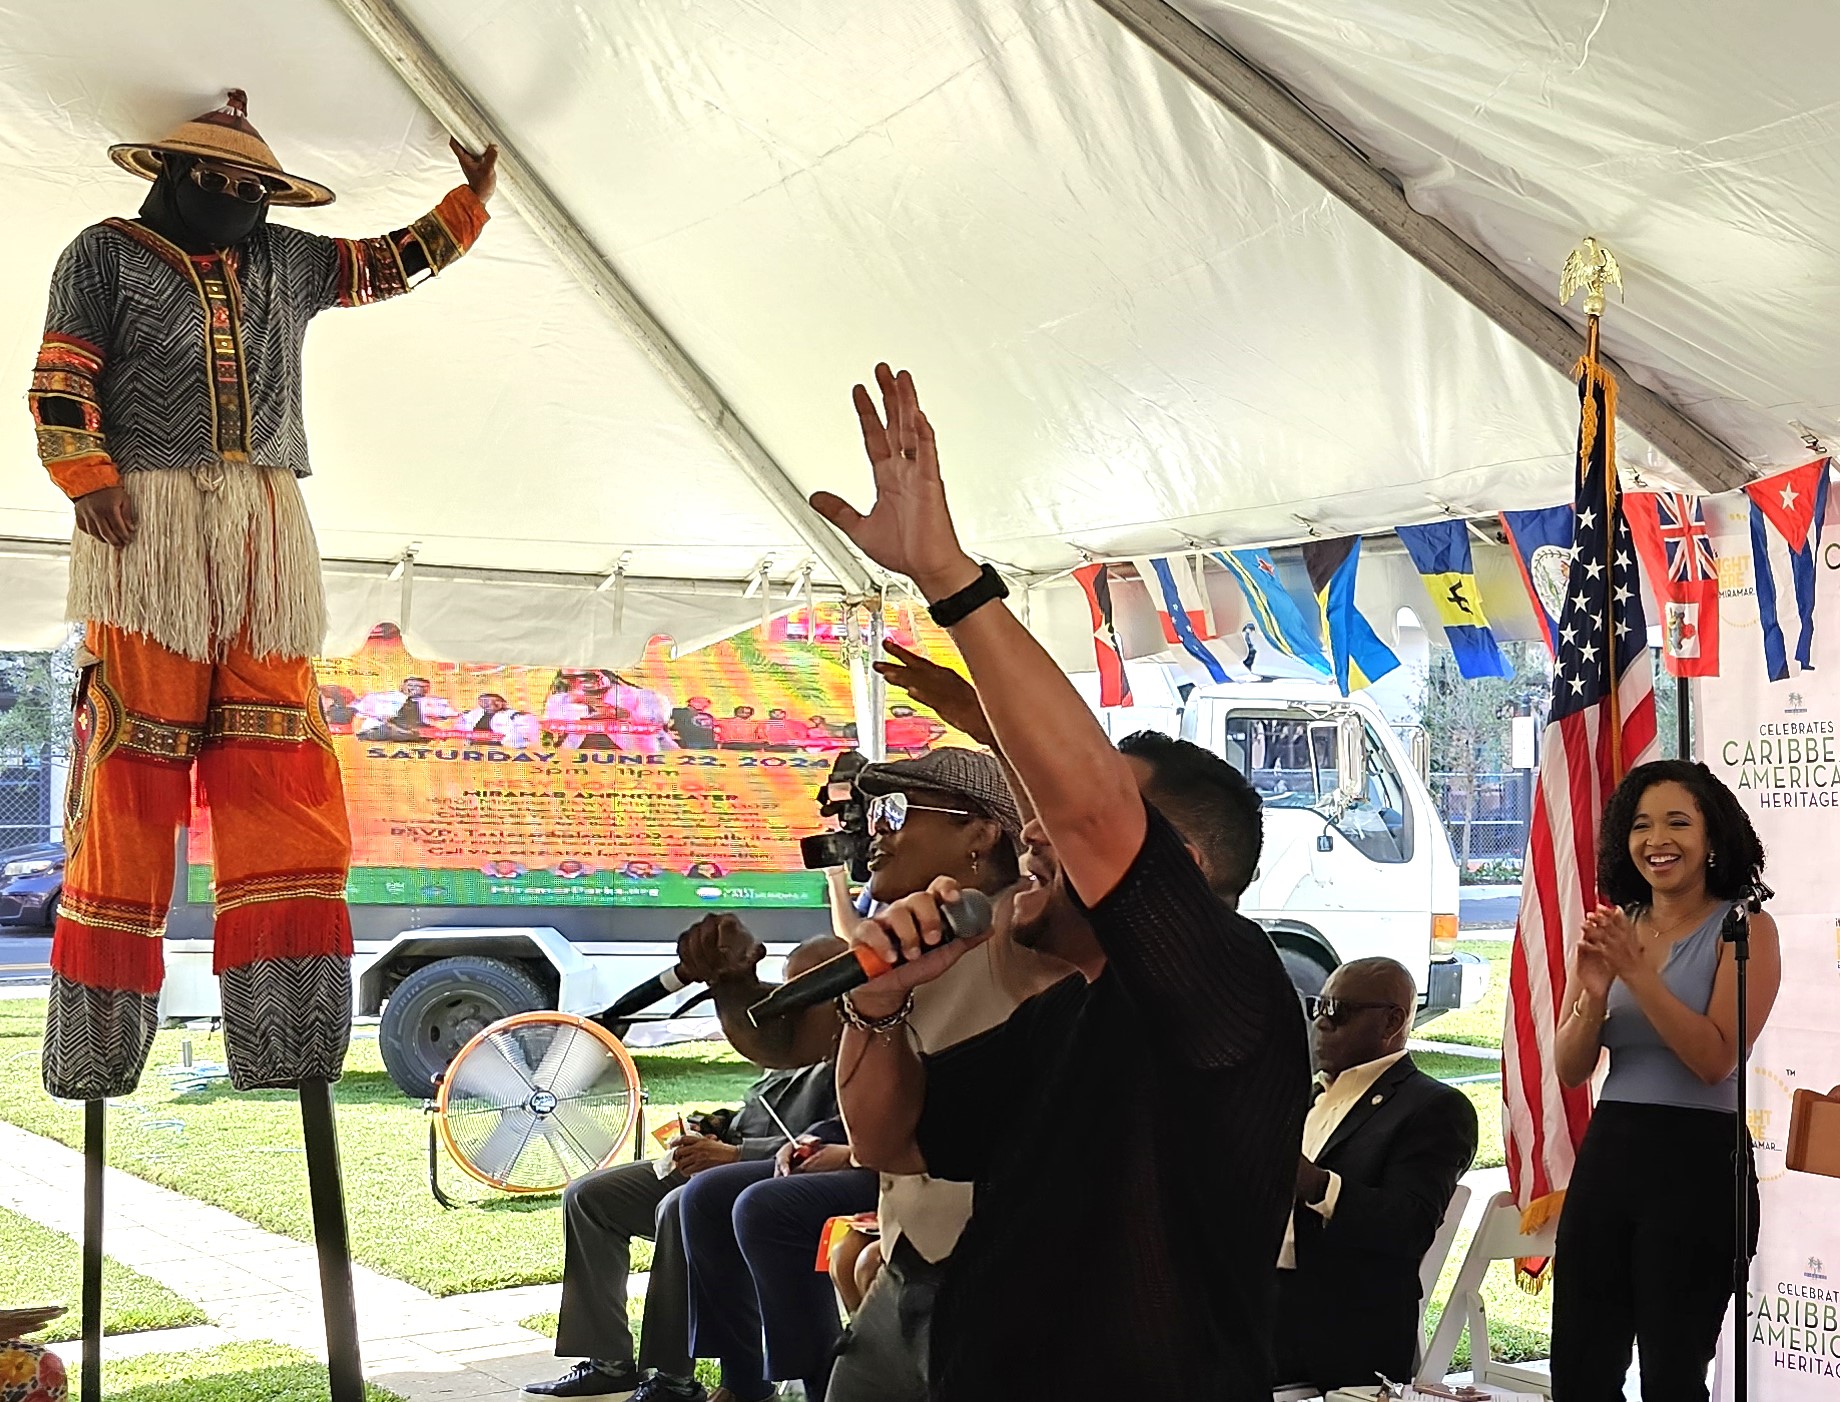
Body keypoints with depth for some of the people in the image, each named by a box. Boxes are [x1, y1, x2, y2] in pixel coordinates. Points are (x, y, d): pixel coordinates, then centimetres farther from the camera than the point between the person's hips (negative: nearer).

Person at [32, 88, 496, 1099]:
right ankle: (95, 1051, -5)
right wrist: (87, 476, -11)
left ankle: (284, 1049, -9)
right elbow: (60, 381, 3)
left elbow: (397, 261, 34)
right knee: (134, 764, -9)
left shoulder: (284, 263, 25)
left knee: (279, 778, -6)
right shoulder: (107, 253, 12)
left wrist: (471, 197, 24)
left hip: (267, 527, 4)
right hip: (144, 521, -4)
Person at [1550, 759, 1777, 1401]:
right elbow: (1571, 1070, 5)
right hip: (1607, 1153, 5)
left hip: (1697, 1160, -5)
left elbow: (1716, 1059, -16)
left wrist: (1638, 974, -21)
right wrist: (1594, 992, -12)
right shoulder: (1611, 929, 8)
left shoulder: (1743, 929, -6)